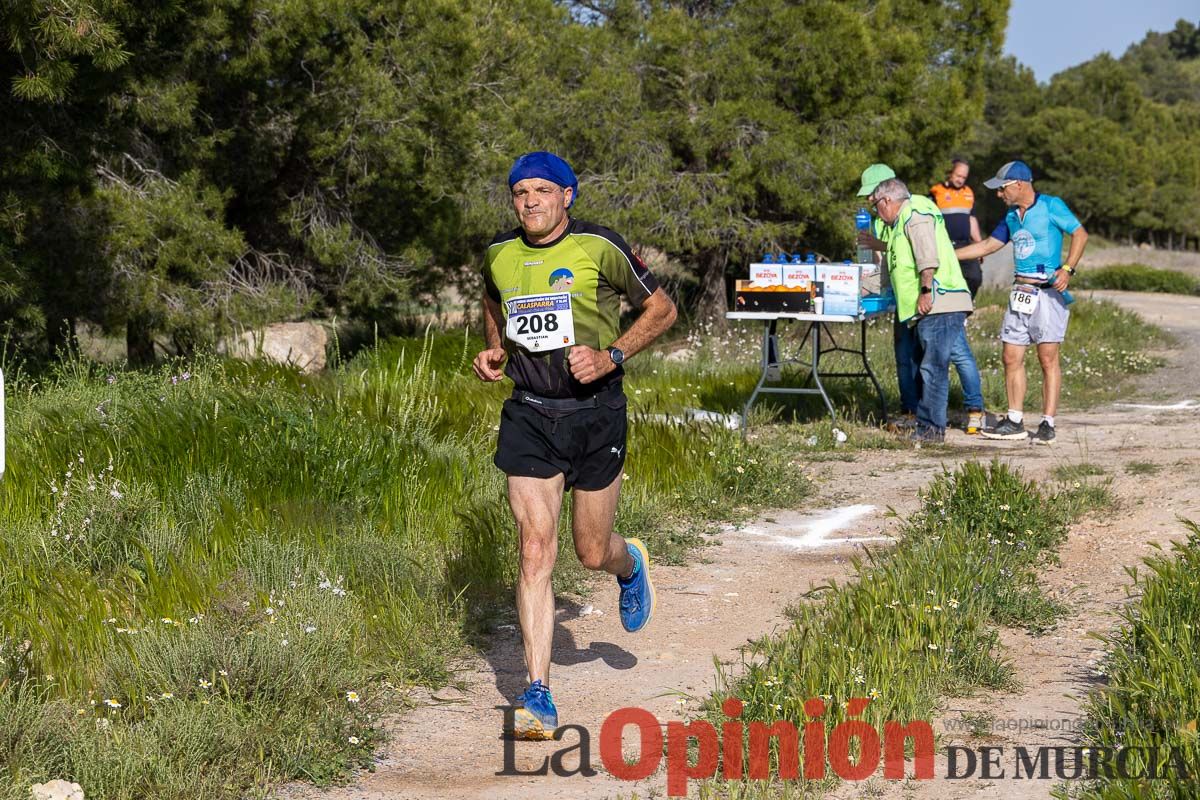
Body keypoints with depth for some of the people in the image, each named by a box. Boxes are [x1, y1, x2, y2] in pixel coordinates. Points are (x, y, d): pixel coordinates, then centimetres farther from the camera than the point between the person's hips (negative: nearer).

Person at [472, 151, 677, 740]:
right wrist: (493, 350, 7)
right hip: (528, 416, 2)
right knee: (535, 550, -9)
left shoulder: (598, 248, -9)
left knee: (592, 552, 8)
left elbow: (661, 309, 1)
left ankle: (631, 565, 49)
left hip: (595, 413, -2)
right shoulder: (500, 255, 4)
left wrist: (611, 356, -13)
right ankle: (538, 695, -6)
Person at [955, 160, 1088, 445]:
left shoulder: (1051, 206, -5)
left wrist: (1068, 269, -19)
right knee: (1012, 357, 5)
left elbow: (1080, 234, -7)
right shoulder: (1012, 216, 17)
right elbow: (988, 245, 24)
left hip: (1047, 292, -7)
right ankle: (1014, 421, 12)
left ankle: (1048, 424, -3)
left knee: (1048, 359, -5)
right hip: (1020, 292, 7)